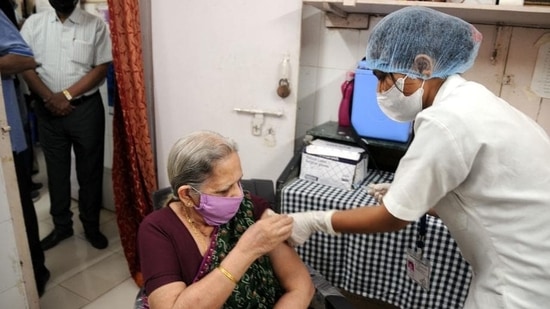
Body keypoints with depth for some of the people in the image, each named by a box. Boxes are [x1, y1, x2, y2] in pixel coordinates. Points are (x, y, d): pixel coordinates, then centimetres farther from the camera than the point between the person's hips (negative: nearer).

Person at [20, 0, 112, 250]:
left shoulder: (95, 25, -2)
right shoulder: (33, 23, 5)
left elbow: (101, 69, -7)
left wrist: (67, 95, -14)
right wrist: (50, 98, -14)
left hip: (86, 108, -2)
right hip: (47, 110, 2)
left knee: (89, 170, 7)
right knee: (56, 170, 12)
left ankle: (91, 226, 23)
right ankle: (61, 225, 28)